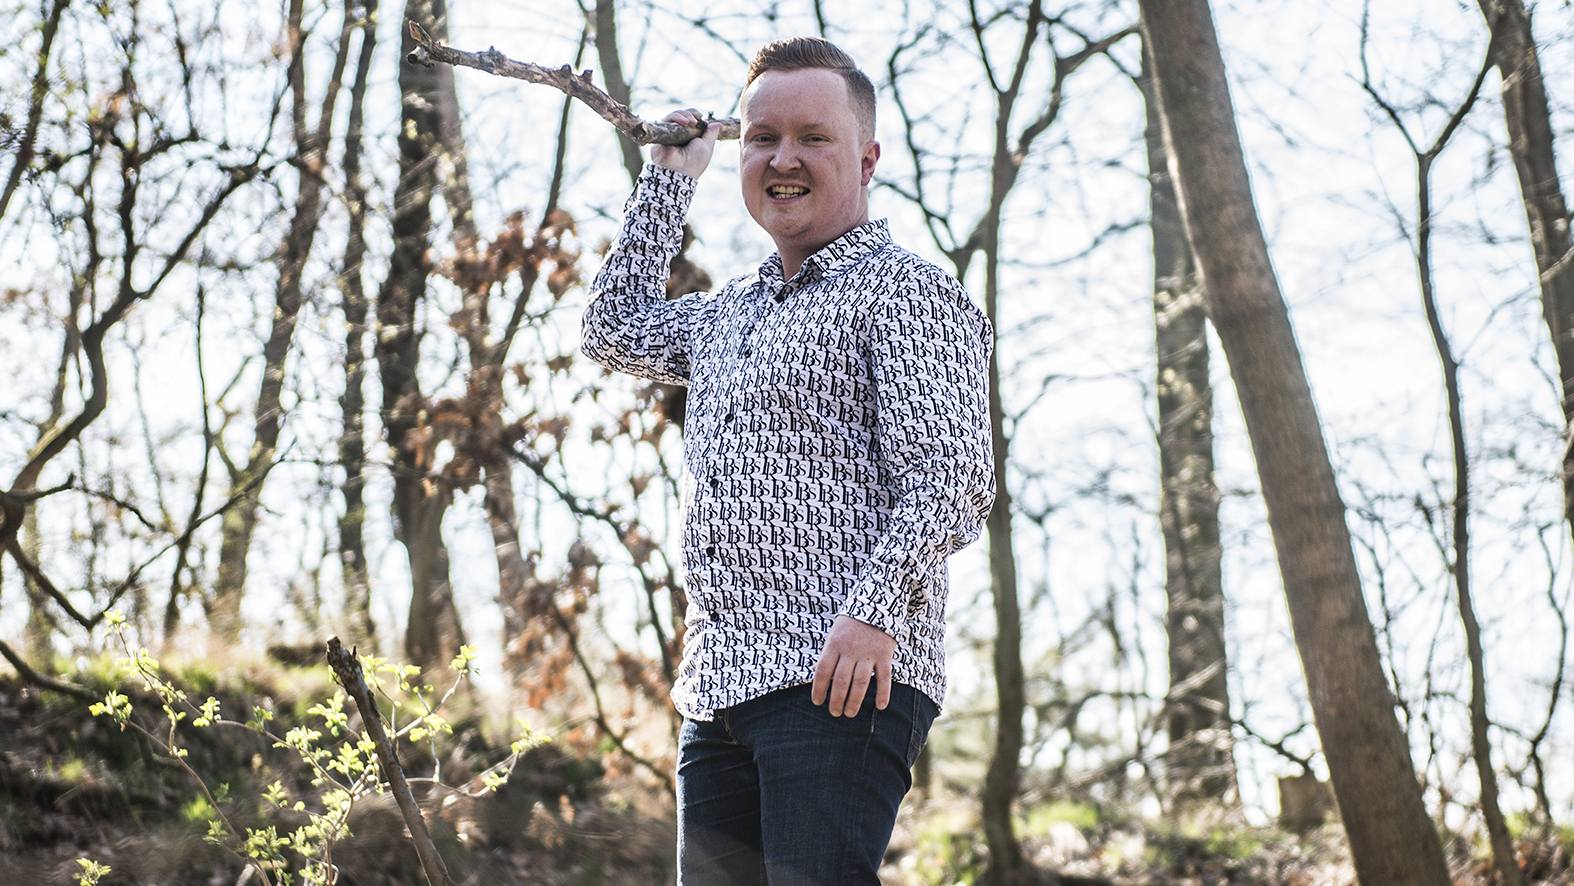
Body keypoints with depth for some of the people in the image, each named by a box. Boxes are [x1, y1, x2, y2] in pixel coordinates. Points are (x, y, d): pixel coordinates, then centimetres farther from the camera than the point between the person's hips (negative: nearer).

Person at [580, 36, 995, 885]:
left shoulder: (904, 292, -1)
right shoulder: (730, 312, 25)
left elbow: (949, 483, -11)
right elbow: (615, 330, 41)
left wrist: (875, 610, -25)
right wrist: (668, 177, 37)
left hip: (844, 684, -8)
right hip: (719, 690, 8)